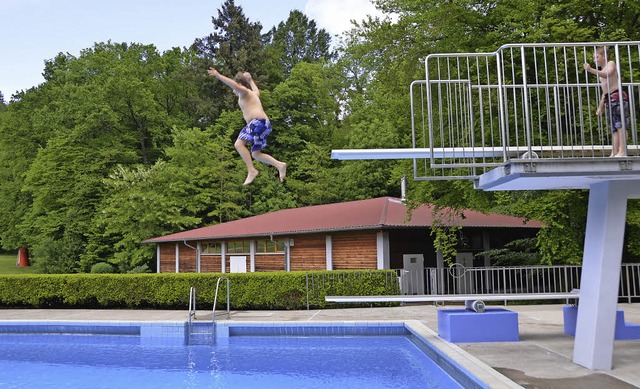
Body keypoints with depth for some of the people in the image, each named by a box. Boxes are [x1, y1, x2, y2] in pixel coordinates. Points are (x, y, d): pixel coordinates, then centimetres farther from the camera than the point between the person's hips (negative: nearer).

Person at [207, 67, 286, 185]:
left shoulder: (244, 91, 6)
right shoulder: (253, 94, 32)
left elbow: (233, 84, -15)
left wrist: (218, 75, -16)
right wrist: (250, 80, 70)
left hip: (258, 122, -10)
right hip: (264, 124, 10)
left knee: (239, 144, -20)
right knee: (255, 154, 13)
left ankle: (251, 170, -28)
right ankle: (279, 165, 2)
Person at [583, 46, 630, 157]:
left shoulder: (611, 64, 2)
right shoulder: (601, 71, 25)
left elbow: (607, 74, -21)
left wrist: (591, 70, -31)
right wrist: (600, 107, 24)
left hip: (617, 96, -9)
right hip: (608, 99, 9)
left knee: (620, 125, -15)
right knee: (614, 128, 3)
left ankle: (622, 151, -21)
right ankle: (614, 153, -1)